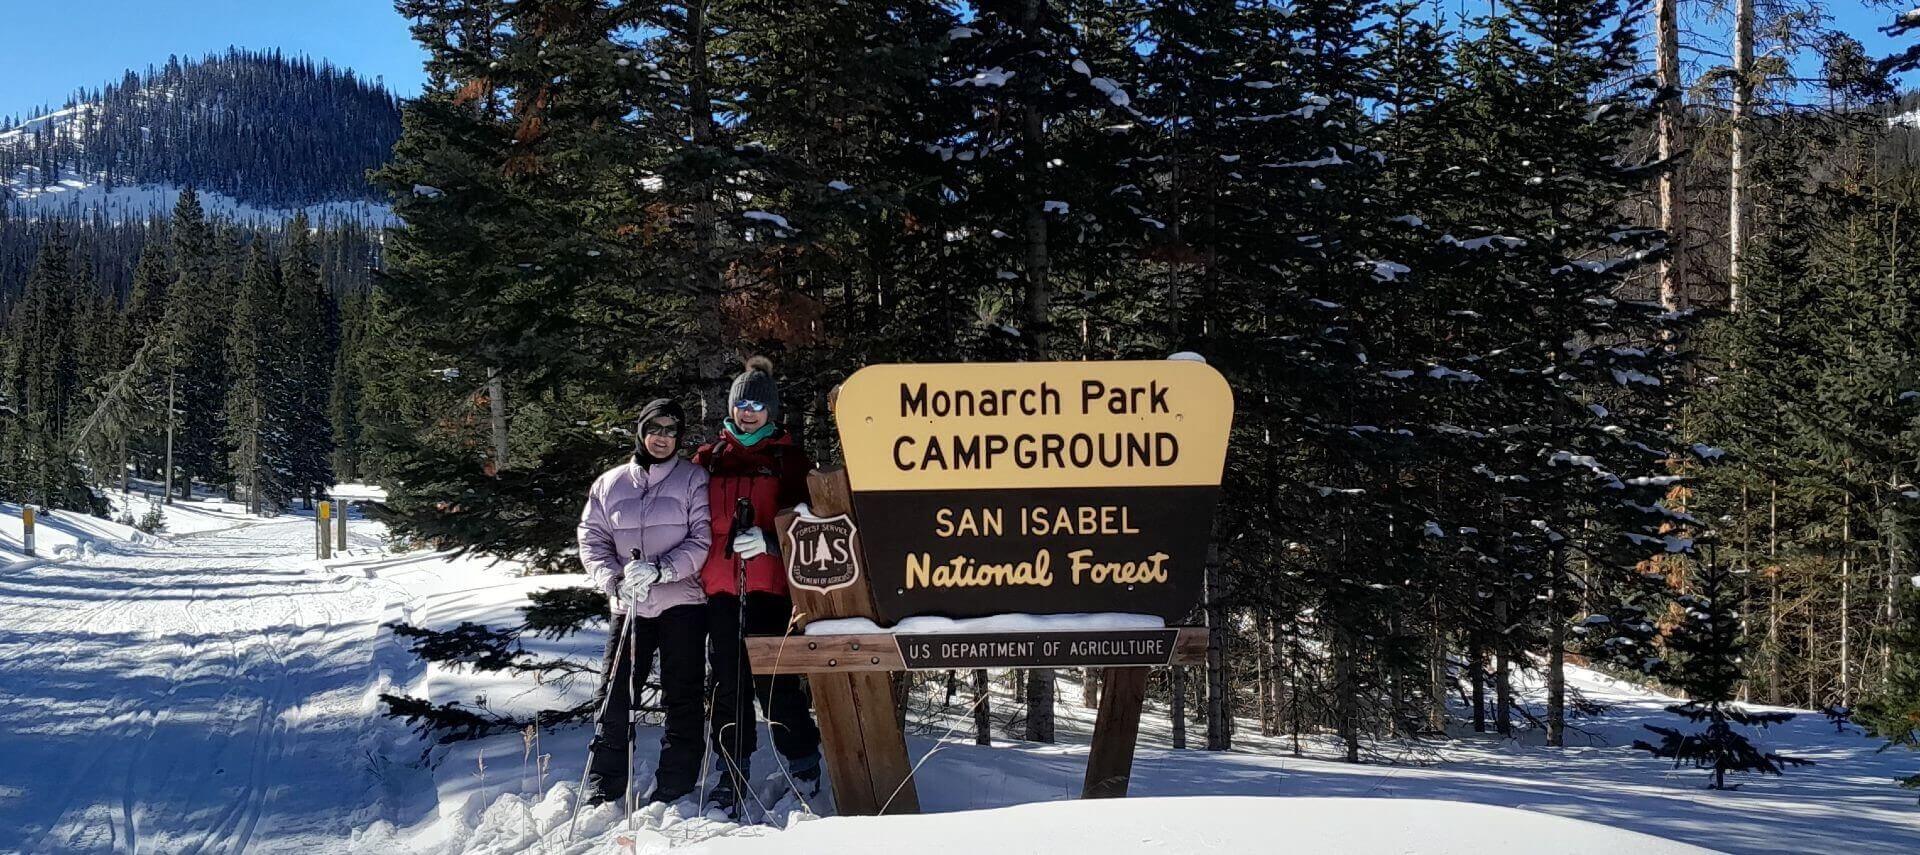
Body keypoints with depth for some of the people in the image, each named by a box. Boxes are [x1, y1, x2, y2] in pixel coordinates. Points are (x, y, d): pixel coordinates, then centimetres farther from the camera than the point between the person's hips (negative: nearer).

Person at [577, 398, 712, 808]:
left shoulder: (693, 479, 2)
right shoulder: (610, 484, 11)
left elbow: (703, 540, -6)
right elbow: (592, 541, 8)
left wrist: (661, 570, -19)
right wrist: (616, 582, -10)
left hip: (682, 602, -2)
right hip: (628, 606, 2)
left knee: (682, 698, 1)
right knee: (614, 698, 0)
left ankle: (673, 789, 7)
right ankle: (602, 791, 7)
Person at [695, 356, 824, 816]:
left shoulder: (788, 458, 5)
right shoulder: (708, 457, 13)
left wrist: (769, 542, -19)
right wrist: (695, 571, 6)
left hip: (770, 582, -3)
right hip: (720, 584, 3)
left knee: (775, 678, -3)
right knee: (728, 680, 6)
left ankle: (802, 760, 14)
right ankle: (733, 773, 13)